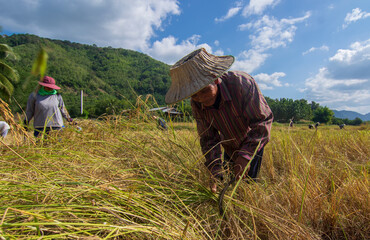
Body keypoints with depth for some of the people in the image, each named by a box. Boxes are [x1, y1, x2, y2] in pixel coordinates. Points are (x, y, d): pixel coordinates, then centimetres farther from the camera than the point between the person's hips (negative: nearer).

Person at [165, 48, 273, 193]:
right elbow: (208, 139, -16)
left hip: (253, 143, -3)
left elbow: (263, 120, -31)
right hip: (229, 148, 4)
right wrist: (215, 171, -29)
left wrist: (246, 155, -39)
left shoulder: (242, 83, -35)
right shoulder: (197, 104, -22)